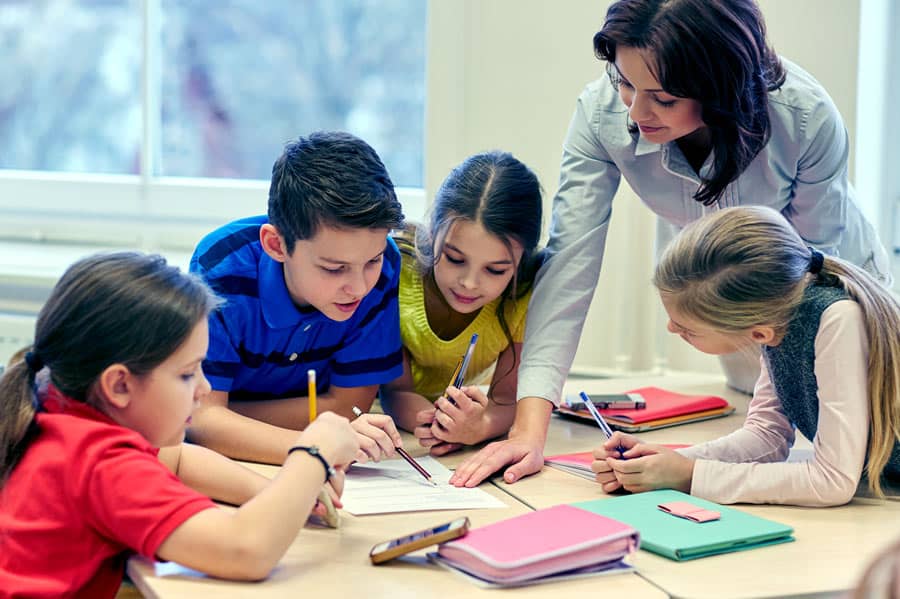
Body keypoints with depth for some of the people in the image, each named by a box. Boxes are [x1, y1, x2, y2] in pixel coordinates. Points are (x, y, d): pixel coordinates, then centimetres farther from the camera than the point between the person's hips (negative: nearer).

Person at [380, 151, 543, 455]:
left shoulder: (528, 292, -24)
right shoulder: (395, 270, -28)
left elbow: (506, 399, -17)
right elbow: (395, 390, -19)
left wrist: (479, 427, -41)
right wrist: (431, 421, -42)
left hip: (466, 402, 1)